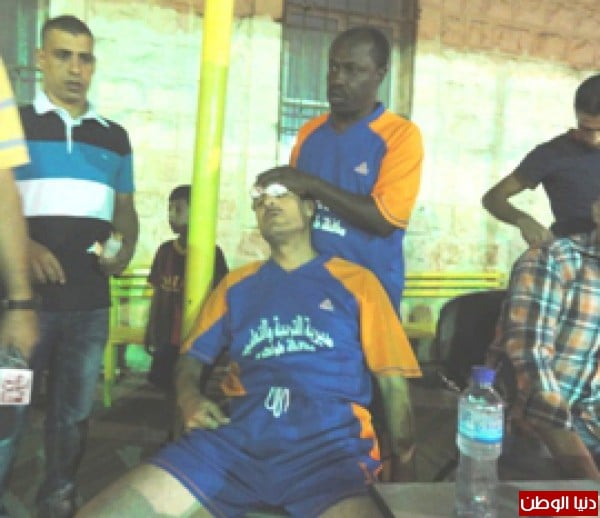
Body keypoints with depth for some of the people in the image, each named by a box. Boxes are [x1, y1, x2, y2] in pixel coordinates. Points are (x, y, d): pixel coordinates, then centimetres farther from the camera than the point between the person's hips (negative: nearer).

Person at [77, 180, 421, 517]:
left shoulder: (356, 281, 12)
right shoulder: (237, 284, 21)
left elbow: (393, 382, 10)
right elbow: (194, 355, 22)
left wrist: (403, 466, 1)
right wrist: (189, 396, 0)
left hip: (329, 442, -2)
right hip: (239, 438, 3)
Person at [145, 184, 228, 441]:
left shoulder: (212, 253, -9)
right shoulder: (165, 250, 6)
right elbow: (157, 295, 11)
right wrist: (150, 334, 12)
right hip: (168, 337, 5)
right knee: (171, 391, 13)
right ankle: (173, 439, 28)